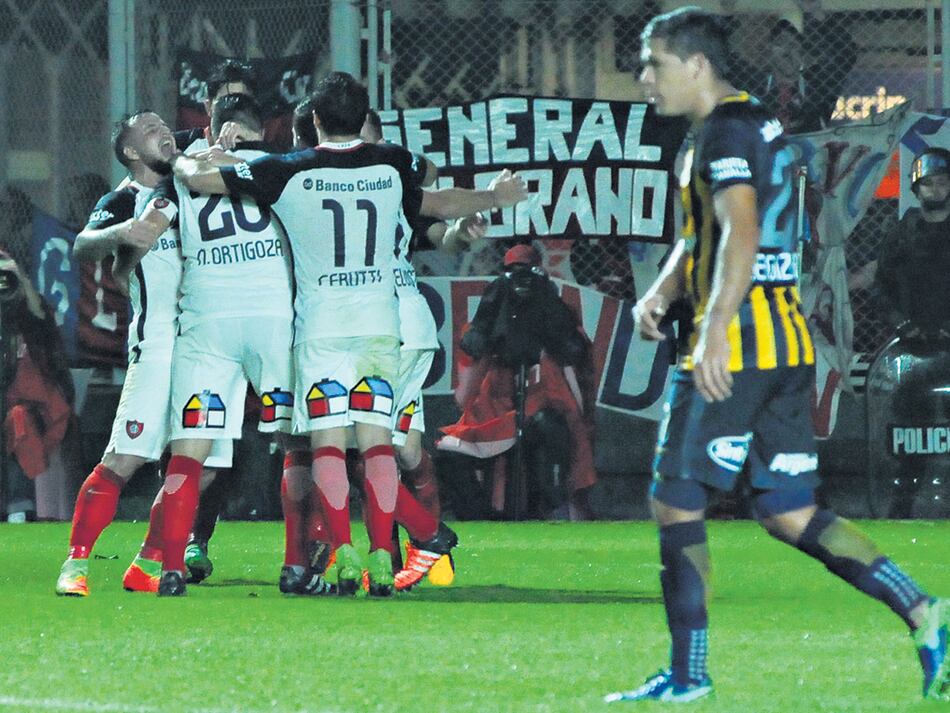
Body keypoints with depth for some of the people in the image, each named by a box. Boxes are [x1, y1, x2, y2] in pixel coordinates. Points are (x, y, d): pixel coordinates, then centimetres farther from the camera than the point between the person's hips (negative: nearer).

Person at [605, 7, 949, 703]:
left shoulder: (726, 131, -11)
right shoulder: (760, 124, 20)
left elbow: (742, 232, -25)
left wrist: (715, 332, -33)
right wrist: (662, 291, 11)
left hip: (738, 346, -10)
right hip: (790, 343, 10)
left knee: (675, 502, 0)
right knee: (792, 514, 9)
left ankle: (688, 674, 3)